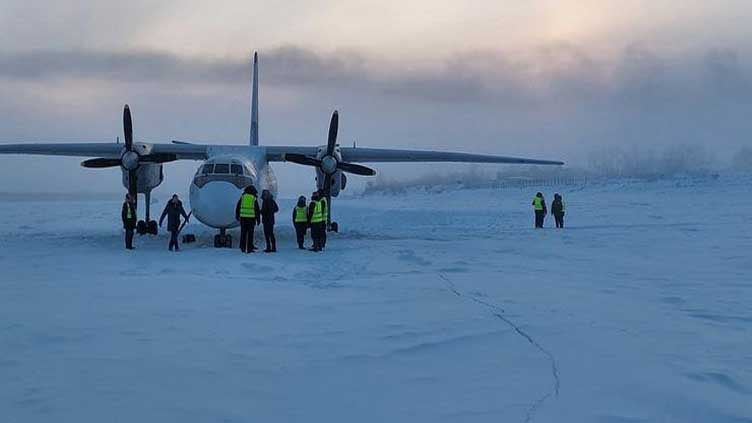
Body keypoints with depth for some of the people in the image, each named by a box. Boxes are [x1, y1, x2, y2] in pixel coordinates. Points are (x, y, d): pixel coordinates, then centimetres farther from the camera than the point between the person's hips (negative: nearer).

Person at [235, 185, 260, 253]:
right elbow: (257, 210, 1)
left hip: (243, 217, 2)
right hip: (251, 218, -2)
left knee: (243, 233, 9)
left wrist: (237, 216, 24)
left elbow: (237, 207, 12)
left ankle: (243, 248, 8)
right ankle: (249, 249, -1)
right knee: (250, 233, 1)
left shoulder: (242, 197, 6)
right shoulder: (254, 198, 0)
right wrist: (258, 220, 6)